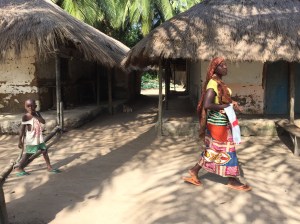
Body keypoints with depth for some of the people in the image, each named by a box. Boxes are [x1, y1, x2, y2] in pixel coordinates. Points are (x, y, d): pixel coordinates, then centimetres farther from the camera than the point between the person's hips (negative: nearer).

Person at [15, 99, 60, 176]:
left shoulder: (37, 113, 1)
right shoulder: (26, 116, -14)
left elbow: (43, 122, -11)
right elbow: (22, 129, -13)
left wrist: (35, 116, -21)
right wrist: (20, 140, -15)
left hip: (39, 137, 6)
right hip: (30, 139, -5)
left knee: (44, 150, 8)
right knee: (28, 154, 3)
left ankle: (49, 167, 19)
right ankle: (19, 168, 19)